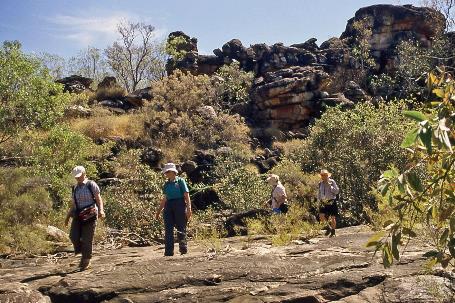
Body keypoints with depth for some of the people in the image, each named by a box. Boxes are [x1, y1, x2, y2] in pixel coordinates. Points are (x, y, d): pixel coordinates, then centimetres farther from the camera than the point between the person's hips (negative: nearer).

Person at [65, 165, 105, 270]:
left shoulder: (91, 185, 0)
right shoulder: (75, 188, 15)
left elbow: (99, 199, -5)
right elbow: (73, 204, 21)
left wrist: (101, 210, -21)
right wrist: (67, 217, 14)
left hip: (90, 215, -5)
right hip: (78, 215, 5)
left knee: (87, 239, -4)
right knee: (73, 236, -12)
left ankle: (86, 261, 10)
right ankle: (83, 254, 12)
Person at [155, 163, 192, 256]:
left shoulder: (180, 181, 0)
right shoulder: (166, 184, 15)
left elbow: (187, 196, -5)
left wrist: (189, 208, -16)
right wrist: (158, 211, 22)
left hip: (179, 205, -5)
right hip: (169, 206, 5)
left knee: (181, 228, -4)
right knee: (168, 229, 0)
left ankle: (183, 248, 1)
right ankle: (169, 251, 1)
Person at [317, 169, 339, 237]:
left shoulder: (332, 182, -2)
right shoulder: (320, 184, 10)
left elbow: (337, 191, -7)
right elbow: (319, 194, 21)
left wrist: (330, 186, -17)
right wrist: (319, 200, 7)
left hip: (332, 202, -3)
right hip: (323, 203, 3)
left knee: (332, 218, 1)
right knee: (321, 216, -13)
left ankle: (333, 231, 19)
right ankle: (328, 227, 10)